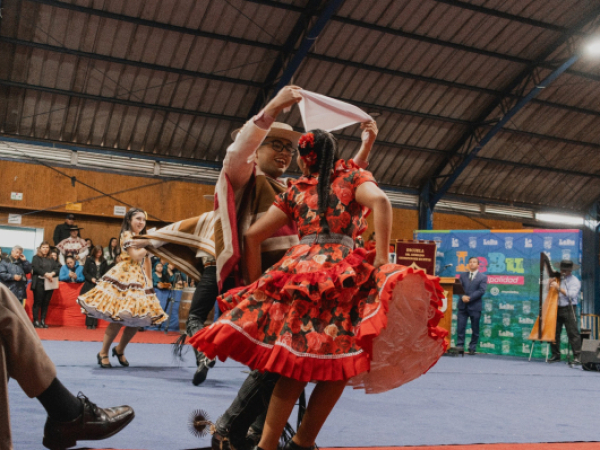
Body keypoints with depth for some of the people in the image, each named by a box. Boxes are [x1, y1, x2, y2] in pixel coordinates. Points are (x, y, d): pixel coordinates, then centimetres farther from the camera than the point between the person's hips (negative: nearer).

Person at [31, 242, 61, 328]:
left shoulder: (51, 259, 17)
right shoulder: (36, 258, 5)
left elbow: (58, 268, 6)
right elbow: (36, 268, -10)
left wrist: (52, 273, -13)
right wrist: (46, 274, -18)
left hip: (49, 283, 4)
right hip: (39, 282, -4)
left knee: (46, 302, 4)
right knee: (37, 302, -4)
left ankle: (43, 321, 8)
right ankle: (36, 321, -2)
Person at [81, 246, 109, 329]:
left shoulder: (103, 261, 8)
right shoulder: (89, 260, 1)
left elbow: (106, 273, 11)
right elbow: (84, 272, 0)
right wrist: (91, 278, -12)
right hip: (90, 285, -2)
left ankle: (94, 324, 4)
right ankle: (89, 324, -2)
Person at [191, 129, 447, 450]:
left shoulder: (294, 191, 21)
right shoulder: (352, 177, 16)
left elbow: (252, 236, 15)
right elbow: (380, 202, -7)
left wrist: (255, 284, 19)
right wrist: (382, 259, -9)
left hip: (297, 270, 3)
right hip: (341, 271, -3)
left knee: (297, 364, 8)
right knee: (340, 363, 6)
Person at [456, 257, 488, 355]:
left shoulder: (483, 277, 5)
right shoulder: (463, 275, 15)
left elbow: (481, 291, -7)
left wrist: (469, 298, -16)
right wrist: (463, 296, -14)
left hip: (475, 306, -2)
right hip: (463, 305, 2)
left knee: (475, 329, 3)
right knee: (460, 327, -2)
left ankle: (472, 348, 12)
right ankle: (459, 346, 3)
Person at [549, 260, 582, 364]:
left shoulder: (575, 281, 2)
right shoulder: (558, 279, 15)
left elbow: (571, 295, -11)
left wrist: (559, 288, -19)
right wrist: (550, 285, -1)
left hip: (569, 309, -4)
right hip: (557, 308, 4)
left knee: (573, 332, -7)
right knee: (554, 332, 2)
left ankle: (577, 356, -4)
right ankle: (556, 355, 11)